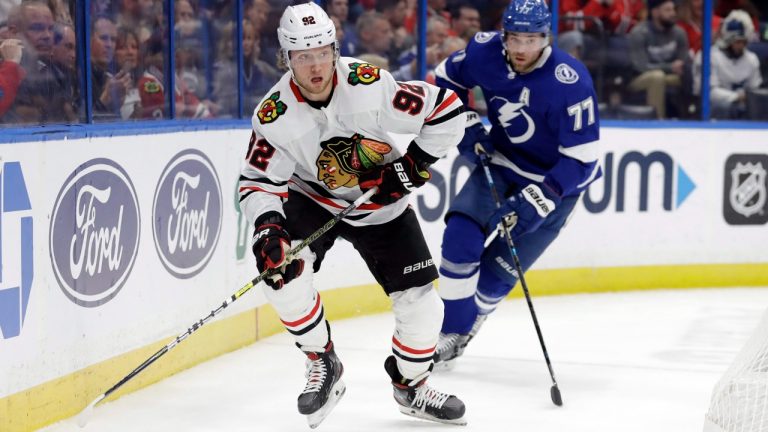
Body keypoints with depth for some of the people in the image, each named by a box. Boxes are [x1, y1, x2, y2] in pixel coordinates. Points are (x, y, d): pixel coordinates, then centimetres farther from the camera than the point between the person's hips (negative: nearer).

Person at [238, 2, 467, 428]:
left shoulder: (370, 85, -27)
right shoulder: (273, 116, -23)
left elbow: (446, 110, -19)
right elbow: (259, 180, -16)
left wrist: (414, 165, -18)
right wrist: (267, 226, -34)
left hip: (382, 205, 0)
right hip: (312, 198, 0)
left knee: (420, 300, -6)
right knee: (281, 265, -27)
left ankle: (411, 384, 24)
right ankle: (322, 362, -5)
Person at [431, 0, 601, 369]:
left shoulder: (570, 81, -29)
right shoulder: (485, 51, -15)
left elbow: (582, 159, -26)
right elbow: (445, 79, 8)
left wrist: (534, 202, -31)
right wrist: (466, 125, -6)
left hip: (553, 180, -4)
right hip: (498, 162, 4)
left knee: (498, 269, -4)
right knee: (460, 239, -17)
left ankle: (463, 328, 25)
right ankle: (450, 335, -1)